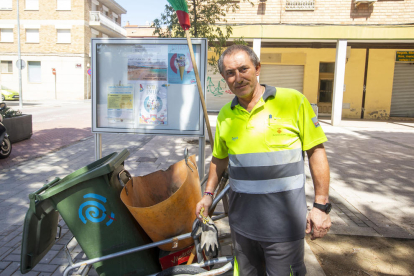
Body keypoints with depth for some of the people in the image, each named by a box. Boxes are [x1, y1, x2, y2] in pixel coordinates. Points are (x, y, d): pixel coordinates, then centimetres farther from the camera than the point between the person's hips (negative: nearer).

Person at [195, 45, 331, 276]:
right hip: (242, 222, 4)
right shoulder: (225, 115, 5)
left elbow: (316, 152, -5)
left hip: (284, 225, -4)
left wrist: (321, 206, -6)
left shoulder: (293, 101, -8)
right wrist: (209, 194, 17)